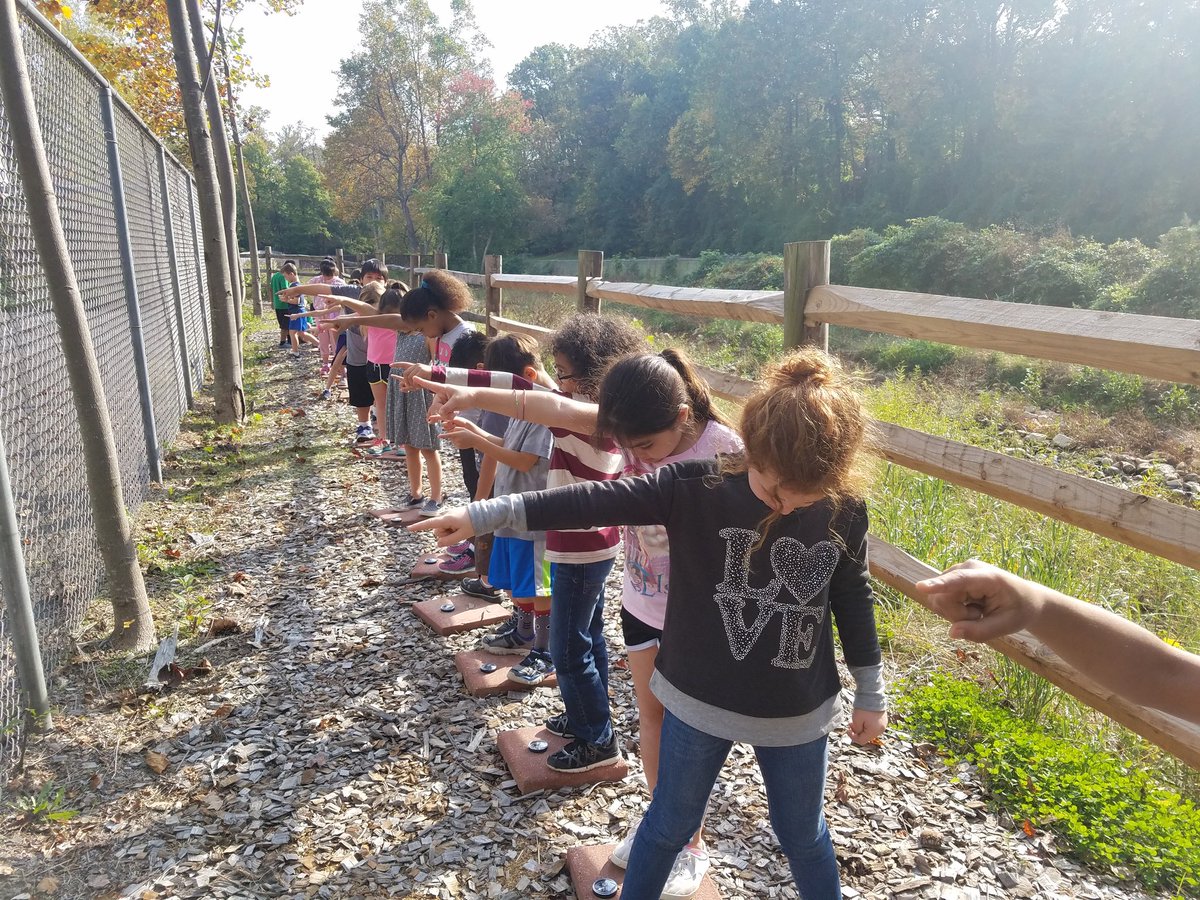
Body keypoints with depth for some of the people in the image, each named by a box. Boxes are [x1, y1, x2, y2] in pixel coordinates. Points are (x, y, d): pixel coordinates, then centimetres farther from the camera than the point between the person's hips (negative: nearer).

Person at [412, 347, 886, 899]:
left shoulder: (845, 513, -12)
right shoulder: (695, 487, -20)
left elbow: (853, 601, 2)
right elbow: (596, 500, -23)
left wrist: (871, 692, 11)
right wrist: (484, 514, -26)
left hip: (797, 714, 1)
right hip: (700, 702, -1)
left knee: (803, 834, 22)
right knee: (670, 823, 19)